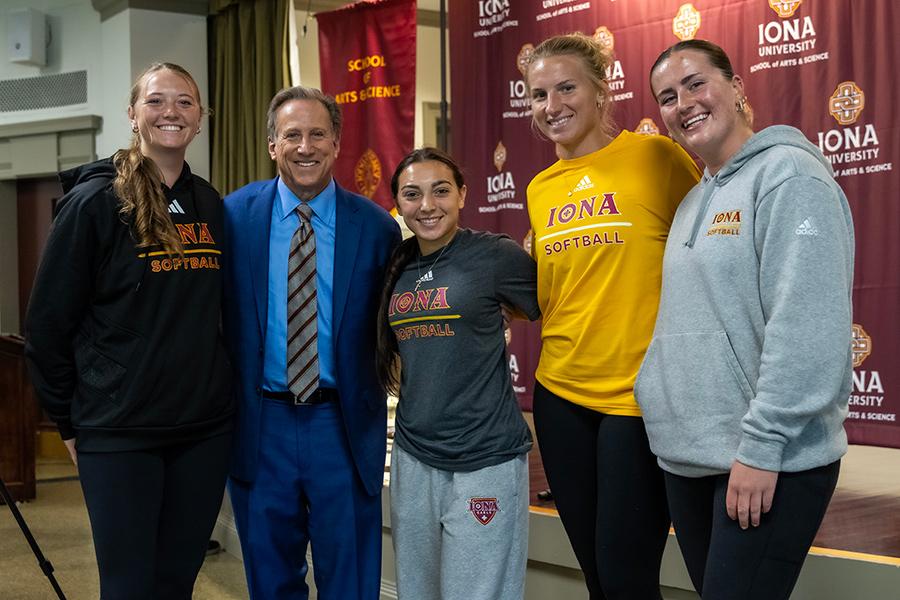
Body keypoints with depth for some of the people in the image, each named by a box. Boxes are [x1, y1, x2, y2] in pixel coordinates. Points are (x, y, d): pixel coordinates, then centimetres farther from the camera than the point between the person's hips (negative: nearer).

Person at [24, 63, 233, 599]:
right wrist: (70, 420, -1)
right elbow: (49, 321, -5)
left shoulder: (211, 205, 8)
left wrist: (219, 391, 14)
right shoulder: (96, 201, -8)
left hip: (206, 428, 5)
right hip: (120, 433, -5)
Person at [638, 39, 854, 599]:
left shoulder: (788, 174, -10)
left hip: (768, 463, -8)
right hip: (687, 458, 8)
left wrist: (762, 445, -21)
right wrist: (679, 434, 10)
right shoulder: (694, 202, 16)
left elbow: (807, 328, -19)